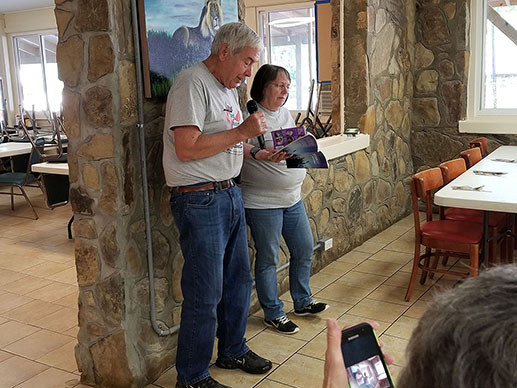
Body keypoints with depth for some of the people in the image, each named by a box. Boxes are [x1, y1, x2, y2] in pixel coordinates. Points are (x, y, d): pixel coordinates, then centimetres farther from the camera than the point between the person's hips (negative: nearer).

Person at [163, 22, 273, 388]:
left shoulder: (228, 88, 16)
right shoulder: (193, 83, -14)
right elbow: (187, 149, -23)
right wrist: (242, 132, -19)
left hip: (230, 194, 10)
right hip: (200, 200, -9)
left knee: (238, 282, 18)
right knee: (205, 296, -1)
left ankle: (232, 351, 38)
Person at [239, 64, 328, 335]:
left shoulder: (285, 114, 12)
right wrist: (260, 154, -40)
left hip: (293, 198, 9)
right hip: (263, 202, -8)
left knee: (304, 250, 16)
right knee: (268, 259, 4)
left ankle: (302, 302, 35)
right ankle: (273, 314, 21)